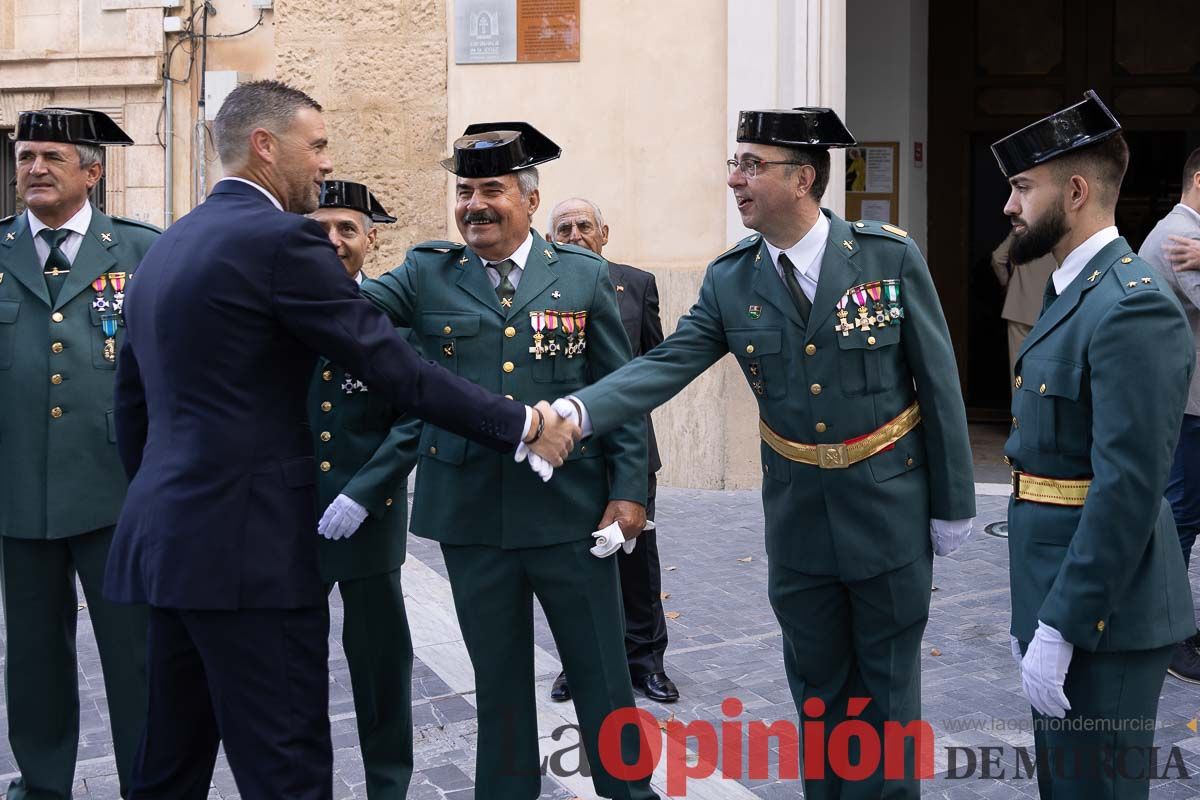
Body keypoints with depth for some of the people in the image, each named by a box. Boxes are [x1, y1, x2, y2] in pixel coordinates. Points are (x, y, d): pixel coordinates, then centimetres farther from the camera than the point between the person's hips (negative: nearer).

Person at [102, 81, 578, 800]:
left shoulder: (166, 248, 15)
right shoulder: (281, 239, -12)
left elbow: (133, 400, 19)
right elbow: (396, 368, -15)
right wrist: (523, 425, -7)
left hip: (168, 536, 10)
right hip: (247, 545, -9)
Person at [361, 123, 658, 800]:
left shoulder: (584, 276, 3)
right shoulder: (427, 275, 5)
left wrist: (629, 491, -4)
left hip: (570, 514, -1)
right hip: (470, 516, 1)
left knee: (602, 673, 10)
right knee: (499, 681, 14)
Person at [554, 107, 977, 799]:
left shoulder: (891, 256, -12)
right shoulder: (729, 281, -4)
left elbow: (938, 382, -7)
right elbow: (663, 368, -11)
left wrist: (953, 503, -4)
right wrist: (576, 411, -29)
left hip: (890, 508, -2)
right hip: (797, 515, 3)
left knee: (887, 684, 11)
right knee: (818, 687, 17)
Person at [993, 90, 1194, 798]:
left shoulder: (1134, 307, -19)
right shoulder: (1076, 295, 13)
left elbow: (1129, 491, -25)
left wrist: (1060, 627, -22)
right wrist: (1037, 615, 18)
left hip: (1101, 615, -10)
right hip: (1059, 595, 10)